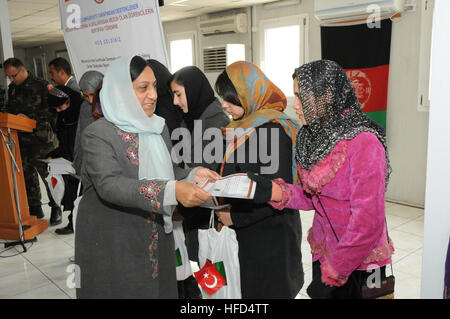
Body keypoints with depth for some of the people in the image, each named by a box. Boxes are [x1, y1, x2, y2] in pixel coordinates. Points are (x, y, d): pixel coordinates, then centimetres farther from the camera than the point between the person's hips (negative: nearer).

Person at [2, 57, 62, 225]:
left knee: (47, 173, -5)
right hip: (21, 138, 7)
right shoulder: (12, 88, 15)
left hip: (41, 138, -6)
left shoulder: (40, 86, -6)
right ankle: (35, 208, 21)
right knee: (27, 174, 9)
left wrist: (29, 117, -16)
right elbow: (9, 109, 26)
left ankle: (56, 210, 7)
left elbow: (51, 111, -10)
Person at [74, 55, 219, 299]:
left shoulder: (158, 128, 7)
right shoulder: (97, 134, -14)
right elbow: (109, 185, -28)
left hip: (157, 241, 6)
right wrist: (173, 191, -39)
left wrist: (192, 175, -9)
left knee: (160, 290, 14)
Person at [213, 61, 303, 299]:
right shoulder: (246, 126, 8)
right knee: (249, 289, 18)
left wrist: (236, 217, -16)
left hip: (271, 236, -8)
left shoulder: (272, 129, -19)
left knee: (270, 291, 6)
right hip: (248, 234, 8)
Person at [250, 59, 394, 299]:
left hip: (357, 266, -6)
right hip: (322, 251, 6)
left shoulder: (363, 143, -23)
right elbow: (313, 196, 4)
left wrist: (333, 273, -16)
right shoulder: (313, 137, 1)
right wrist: (274, 191, -13)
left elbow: (368, 223, -23)